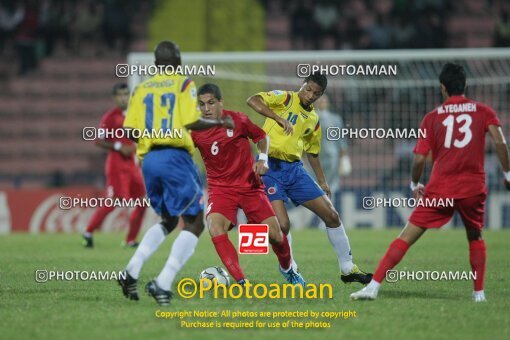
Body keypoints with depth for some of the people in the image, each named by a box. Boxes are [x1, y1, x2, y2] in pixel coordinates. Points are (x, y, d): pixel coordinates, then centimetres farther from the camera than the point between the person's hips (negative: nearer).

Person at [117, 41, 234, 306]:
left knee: (168, 221, 23)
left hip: (149, 158, 6)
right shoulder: (184, 84, -1)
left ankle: (132, 271, 6)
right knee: (194, 223, 2)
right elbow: (192, 122, -13)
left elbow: (130, 130, 4)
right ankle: (163, 284, -12)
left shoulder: (141, 89, 11)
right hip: (175, 157, -6)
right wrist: (219, 123, 1)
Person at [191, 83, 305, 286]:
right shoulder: (195, 131, -7)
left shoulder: (237, 121, -8)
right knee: (214, 227, -29)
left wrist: (263, 158, -8)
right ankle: (241, 282, -27)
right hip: (221, 189, 0)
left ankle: (287, 268, 32)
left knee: (274, 234, -3)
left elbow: (261, 137, 6)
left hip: (249, 185, 0)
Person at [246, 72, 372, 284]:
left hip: (294, 169, 6)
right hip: (271, 167, -6)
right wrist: (279, 118, -32)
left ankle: (348, 269, 16)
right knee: (282, 225, -18)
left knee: (332, 216, 3)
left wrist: (322, 183, 20)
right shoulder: (285, 98, -5)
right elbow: (253, 100, -21)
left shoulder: (313, 119, 13)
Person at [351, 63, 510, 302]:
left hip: (440, 189, -1)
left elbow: (419, 158, 2)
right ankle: (479, 292, 16)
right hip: (473, 188, 1)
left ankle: (374, 286, -8)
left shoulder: (433, 117, 6)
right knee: (475, 237, 25)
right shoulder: (483, 111, 7)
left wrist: (414, 185, 17)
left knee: (407, 237, 0)